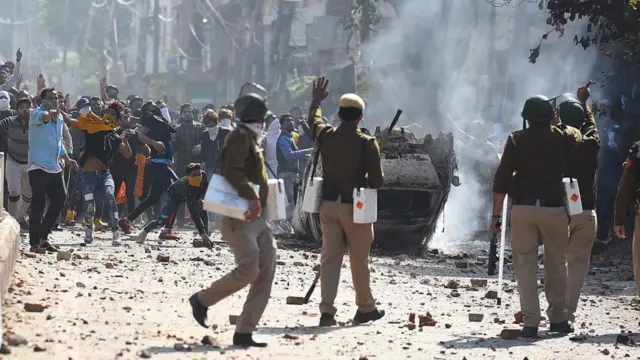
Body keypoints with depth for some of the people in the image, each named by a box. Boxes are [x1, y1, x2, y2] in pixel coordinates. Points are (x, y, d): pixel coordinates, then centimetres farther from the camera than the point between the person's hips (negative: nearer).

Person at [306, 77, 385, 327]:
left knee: (330, 257, 4)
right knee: (359, 259, 10)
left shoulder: (326, 135, -1)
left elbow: (313, 121, 24)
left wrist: (316, 101, 42)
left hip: (329, 204, 4)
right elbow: (377, 180, -13)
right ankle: (365, 308, 23)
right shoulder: (367, 143, -13)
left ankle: (327, 311, -3)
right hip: (355, 206, -3)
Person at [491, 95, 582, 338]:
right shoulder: (564, 139, 3)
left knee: (525, 265, 3)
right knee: (556, 264, 16)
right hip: (554, 209, 1)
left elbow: (502, 178, -4)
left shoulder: (517, 140, 0)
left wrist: (496, 214, 0)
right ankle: (558, 318, 21)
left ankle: (531, 323, -3)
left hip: (522, 209, -1)